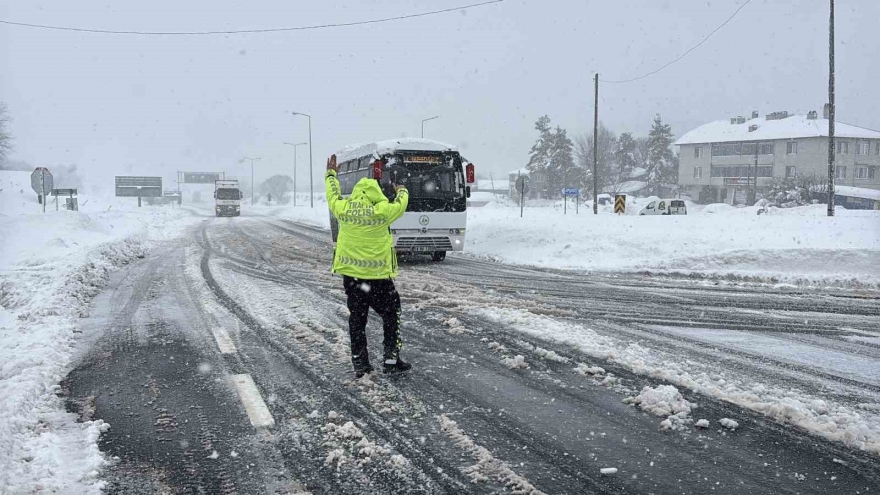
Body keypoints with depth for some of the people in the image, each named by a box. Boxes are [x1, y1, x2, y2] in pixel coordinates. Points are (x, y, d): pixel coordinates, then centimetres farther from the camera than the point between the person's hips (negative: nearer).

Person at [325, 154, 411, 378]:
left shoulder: (343, 208, -4)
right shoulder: (382, 211, -13)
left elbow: (332, 195, 17)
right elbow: (400, 204, 7)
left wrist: (331, 174, 35)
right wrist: (401, 191, 30)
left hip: (350, 274, 4)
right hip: (378, 275, -4)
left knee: (357, 318, 12)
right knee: (391, 315, 11)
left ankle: (360, 364, 14)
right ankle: (391, 359, 9)